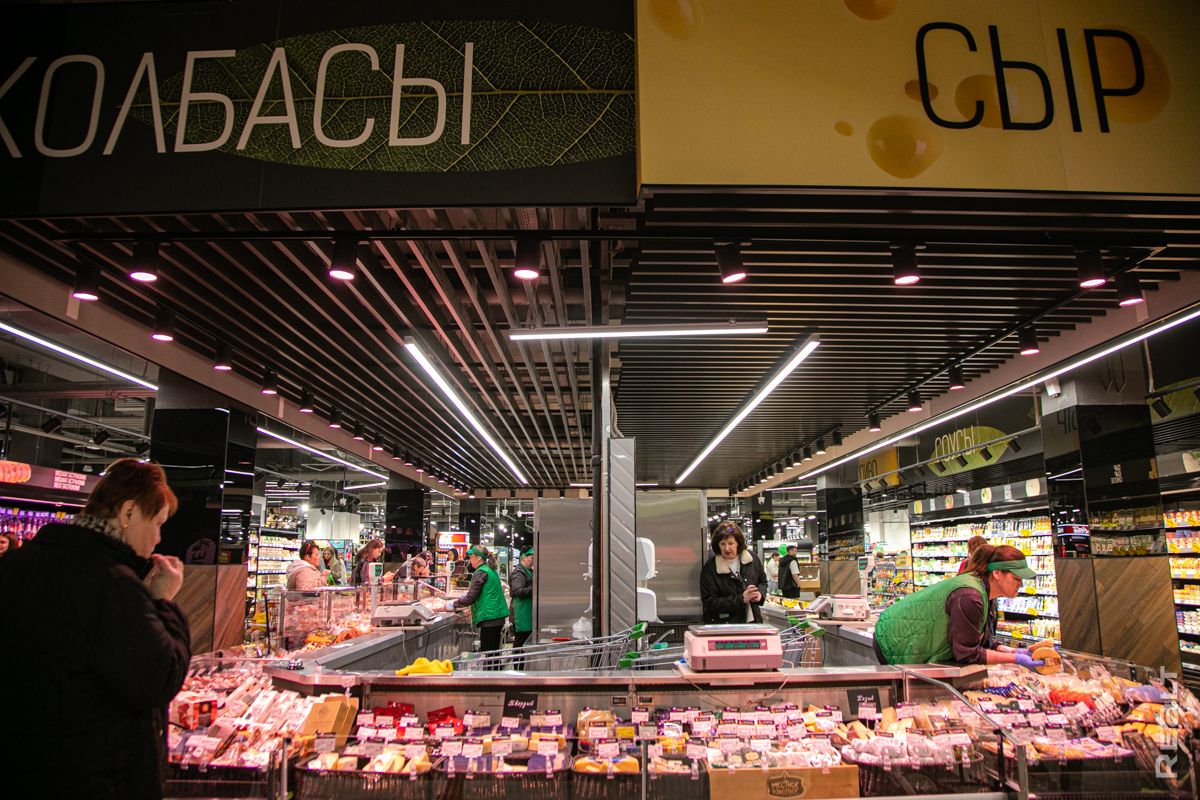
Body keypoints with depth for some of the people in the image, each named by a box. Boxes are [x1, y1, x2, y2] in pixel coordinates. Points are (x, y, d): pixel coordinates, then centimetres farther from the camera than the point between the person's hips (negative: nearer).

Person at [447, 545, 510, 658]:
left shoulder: (481, 573, -10)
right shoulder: (491, 571, 17)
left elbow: (471, 598, -12)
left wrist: (453, 605, 0)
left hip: (489, 618, -9)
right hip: (498, 618, 9)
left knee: (486, 653, -7)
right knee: (494, 652, 12)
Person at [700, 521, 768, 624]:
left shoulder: (752, 558, 2)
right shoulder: (709, 568, -13)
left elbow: (763, 581, 19)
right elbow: (709, 603, -16)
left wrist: (760, 593, -4)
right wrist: (741, 599, -20)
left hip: (753, 620, 3)